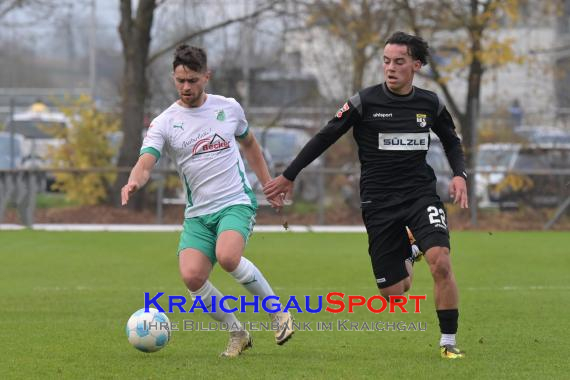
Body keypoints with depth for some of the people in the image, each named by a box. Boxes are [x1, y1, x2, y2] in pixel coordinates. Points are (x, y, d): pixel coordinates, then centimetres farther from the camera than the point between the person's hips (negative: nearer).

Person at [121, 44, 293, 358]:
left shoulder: (229, 108, 5)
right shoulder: (164, 123, -1)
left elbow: (249, 144, 24)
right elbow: (145, 163, -15)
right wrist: (133, 182, -39)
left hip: (237, 204, -2)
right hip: (197, 212, 2)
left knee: (227, 257, -31)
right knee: (191, 276, -20)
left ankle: (277, 311, -8)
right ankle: (237, 334, 3)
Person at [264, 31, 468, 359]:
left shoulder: (430, 103, 2)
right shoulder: (365, 102, -6)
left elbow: (451, 140, 20)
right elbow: (325, 138, 2)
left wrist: (460, 174, 2)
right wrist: (289, 176, 5)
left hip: (421, 193, 1)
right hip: (379, 202, -1)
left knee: (441, 261, -25)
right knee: (394, 293, -3)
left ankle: (449, 341, -10)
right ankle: (405, 260, 35)